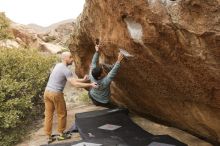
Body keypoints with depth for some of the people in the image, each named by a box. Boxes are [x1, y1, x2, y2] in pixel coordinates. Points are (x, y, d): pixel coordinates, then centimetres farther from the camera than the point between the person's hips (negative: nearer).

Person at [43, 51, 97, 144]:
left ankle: (49, 137, 21)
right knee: (62, 114, 10)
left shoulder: (58, 65, 13)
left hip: (47, 92, 8)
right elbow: (75, 84, -21)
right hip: (56, 94, -8)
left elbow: (71, 79, 16)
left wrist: (82, 80, 16)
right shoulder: (66, 70, -15)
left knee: (48, 115, 12)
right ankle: (61, 134, 24)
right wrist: (90, 85, -18)